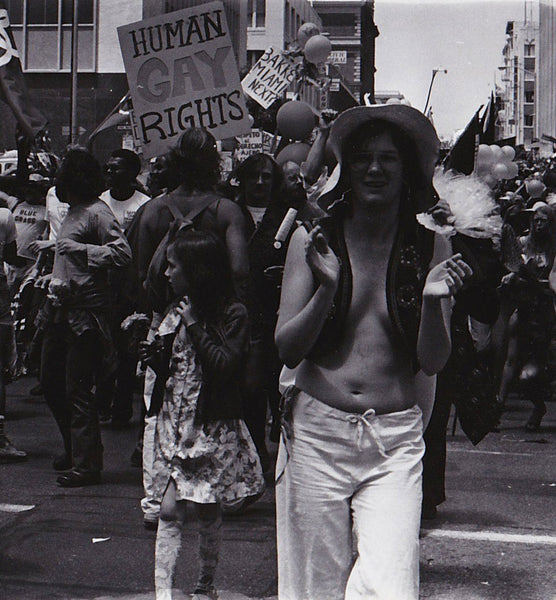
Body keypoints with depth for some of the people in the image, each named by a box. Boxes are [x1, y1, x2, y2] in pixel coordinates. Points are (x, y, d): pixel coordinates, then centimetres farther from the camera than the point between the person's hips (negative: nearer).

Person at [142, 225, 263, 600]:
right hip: (175, 420, 5)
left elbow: (226, 366, -21)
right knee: (169, 509, -3)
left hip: (214, 426, -5)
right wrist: (155, 356, -2)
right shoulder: (179, 311, 11)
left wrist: (195, 324, -18)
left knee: (208, 510, 6)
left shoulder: (233, 315, -8)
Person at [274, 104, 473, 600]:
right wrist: (326, 288, -16)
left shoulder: (430, 249, 4)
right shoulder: (313, 239, 3)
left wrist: (432, 301, -17)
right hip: (317, 432, 0)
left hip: (396, 444, 0)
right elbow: (286, 350, -1)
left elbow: (433, 362, 1)